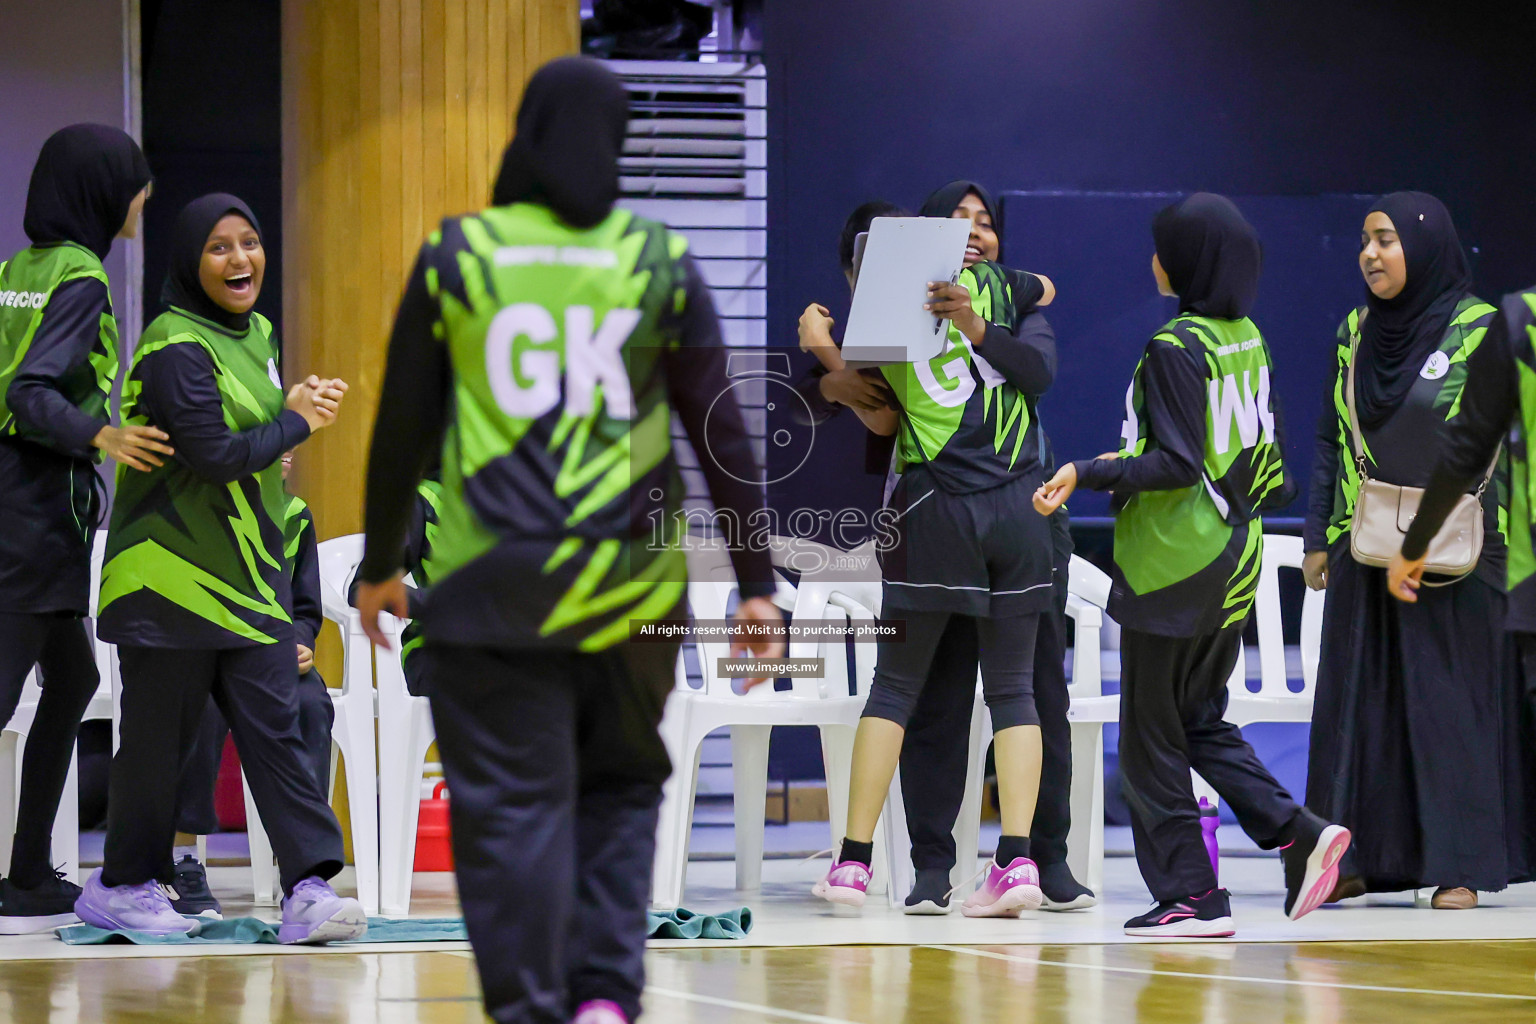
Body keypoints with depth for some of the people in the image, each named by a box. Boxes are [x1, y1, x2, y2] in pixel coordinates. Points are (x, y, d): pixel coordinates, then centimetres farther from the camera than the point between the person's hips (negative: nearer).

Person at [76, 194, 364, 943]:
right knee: (159, 734, 2)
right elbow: (215, 455, -23)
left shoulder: (255, 334, 12)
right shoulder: (176, 349, -16)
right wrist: (296, 423, -11)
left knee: (274, 725, -2)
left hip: (251, 572, 8)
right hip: (174, 572, -7)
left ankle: (309, 889, -8)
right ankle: (123, 885, 17)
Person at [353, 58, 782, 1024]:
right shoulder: (662, 263, 2)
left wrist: (381, 566, 15)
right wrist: (757, 582, 6)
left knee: (510, 807, 1)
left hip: (492, 582, -1)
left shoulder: (456, 257, 0)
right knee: (620, 791, 17)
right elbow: (722, 430, 2)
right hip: (631, 582, 2)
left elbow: (402, 427, 4)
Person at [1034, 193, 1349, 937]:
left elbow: (1177, 464, -21)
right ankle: (1297, 832, 3)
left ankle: (1189, 896, 2)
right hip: (1235, 565, 8)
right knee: (1201, 722, 18)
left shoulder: (1175, 349, -16)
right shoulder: (1249, 340, 8)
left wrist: (1089, 473, -18)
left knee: (1152, 739, 1)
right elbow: (1273, 462, 13)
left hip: (1173, 567, -8)